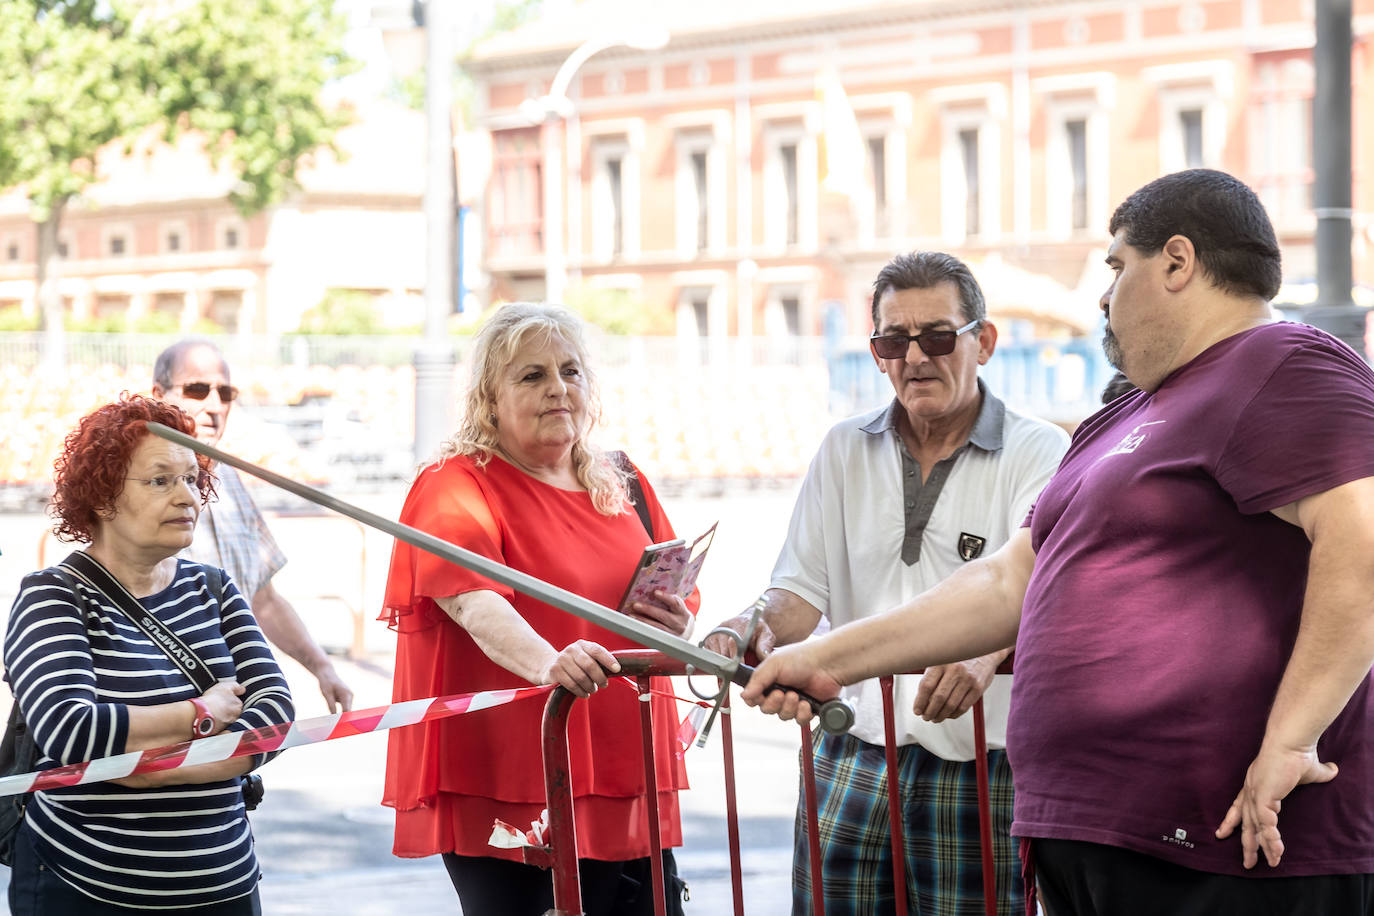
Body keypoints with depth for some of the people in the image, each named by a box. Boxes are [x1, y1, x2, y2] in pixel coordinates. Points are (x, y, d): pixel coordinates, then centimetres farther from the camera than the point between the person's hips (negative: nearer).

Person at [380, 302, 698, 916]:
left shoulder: (624, 488, 17)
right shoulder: (456, 487, -4)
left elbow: (676, 606, 25)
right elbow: (475, 602, -23)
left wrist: (675, 628, 0)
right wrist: (547, 662, -42)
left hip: (627, 790, 6)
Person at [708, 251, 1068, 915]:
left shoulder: (1038, 453, -1)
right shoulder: (844, 451, 14)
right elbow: (802, 590, 13)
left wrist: (985, 648, -38)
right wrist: (752, 630, -10)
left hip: (981, 766, -3)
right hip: (851, 759, 4)